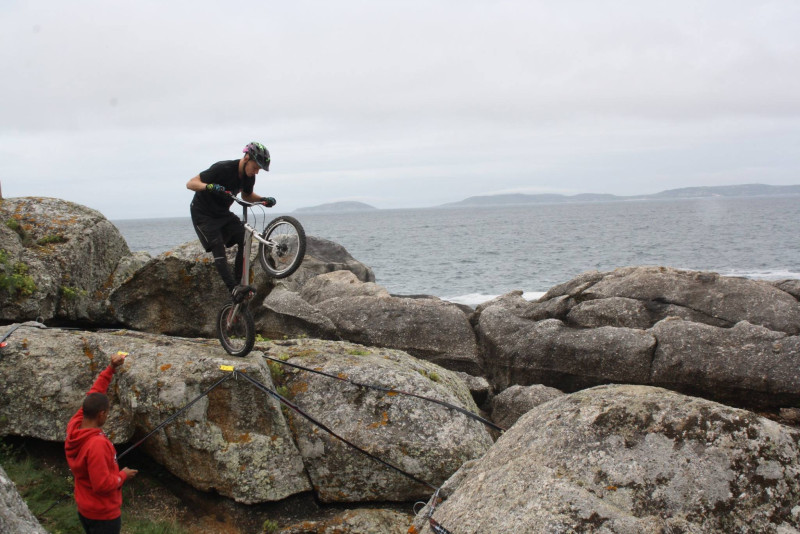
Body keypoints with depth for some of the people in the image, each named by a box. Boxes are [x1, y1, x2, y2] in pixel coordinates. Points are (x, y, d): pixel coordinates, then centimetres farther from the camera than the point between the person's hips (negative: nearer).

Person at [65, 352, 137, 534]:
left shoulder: (73, 427, -9)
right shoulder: (97, 444, -33)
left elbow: (93, 397, 1)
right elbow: (102, 485, -31)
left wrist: (111, 369, -3)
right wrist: (123, 475, -13)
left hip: (84, 510, 8)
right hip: (104, 514, -8)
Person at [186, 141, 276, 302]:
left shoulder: (249, 177, -6)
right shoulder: (222, 168, -27)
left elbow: (247, 196, 16)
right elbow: (190, 183, -28)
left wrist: (263, 199, -5)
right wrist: (210, 187, -48)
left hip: (223, 213, 7)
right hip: (203, 214, -7)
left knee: (245, 239, -13)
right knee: (218, 247, -22)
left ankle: (240, 281, -8)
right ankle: (234, 289, -31)